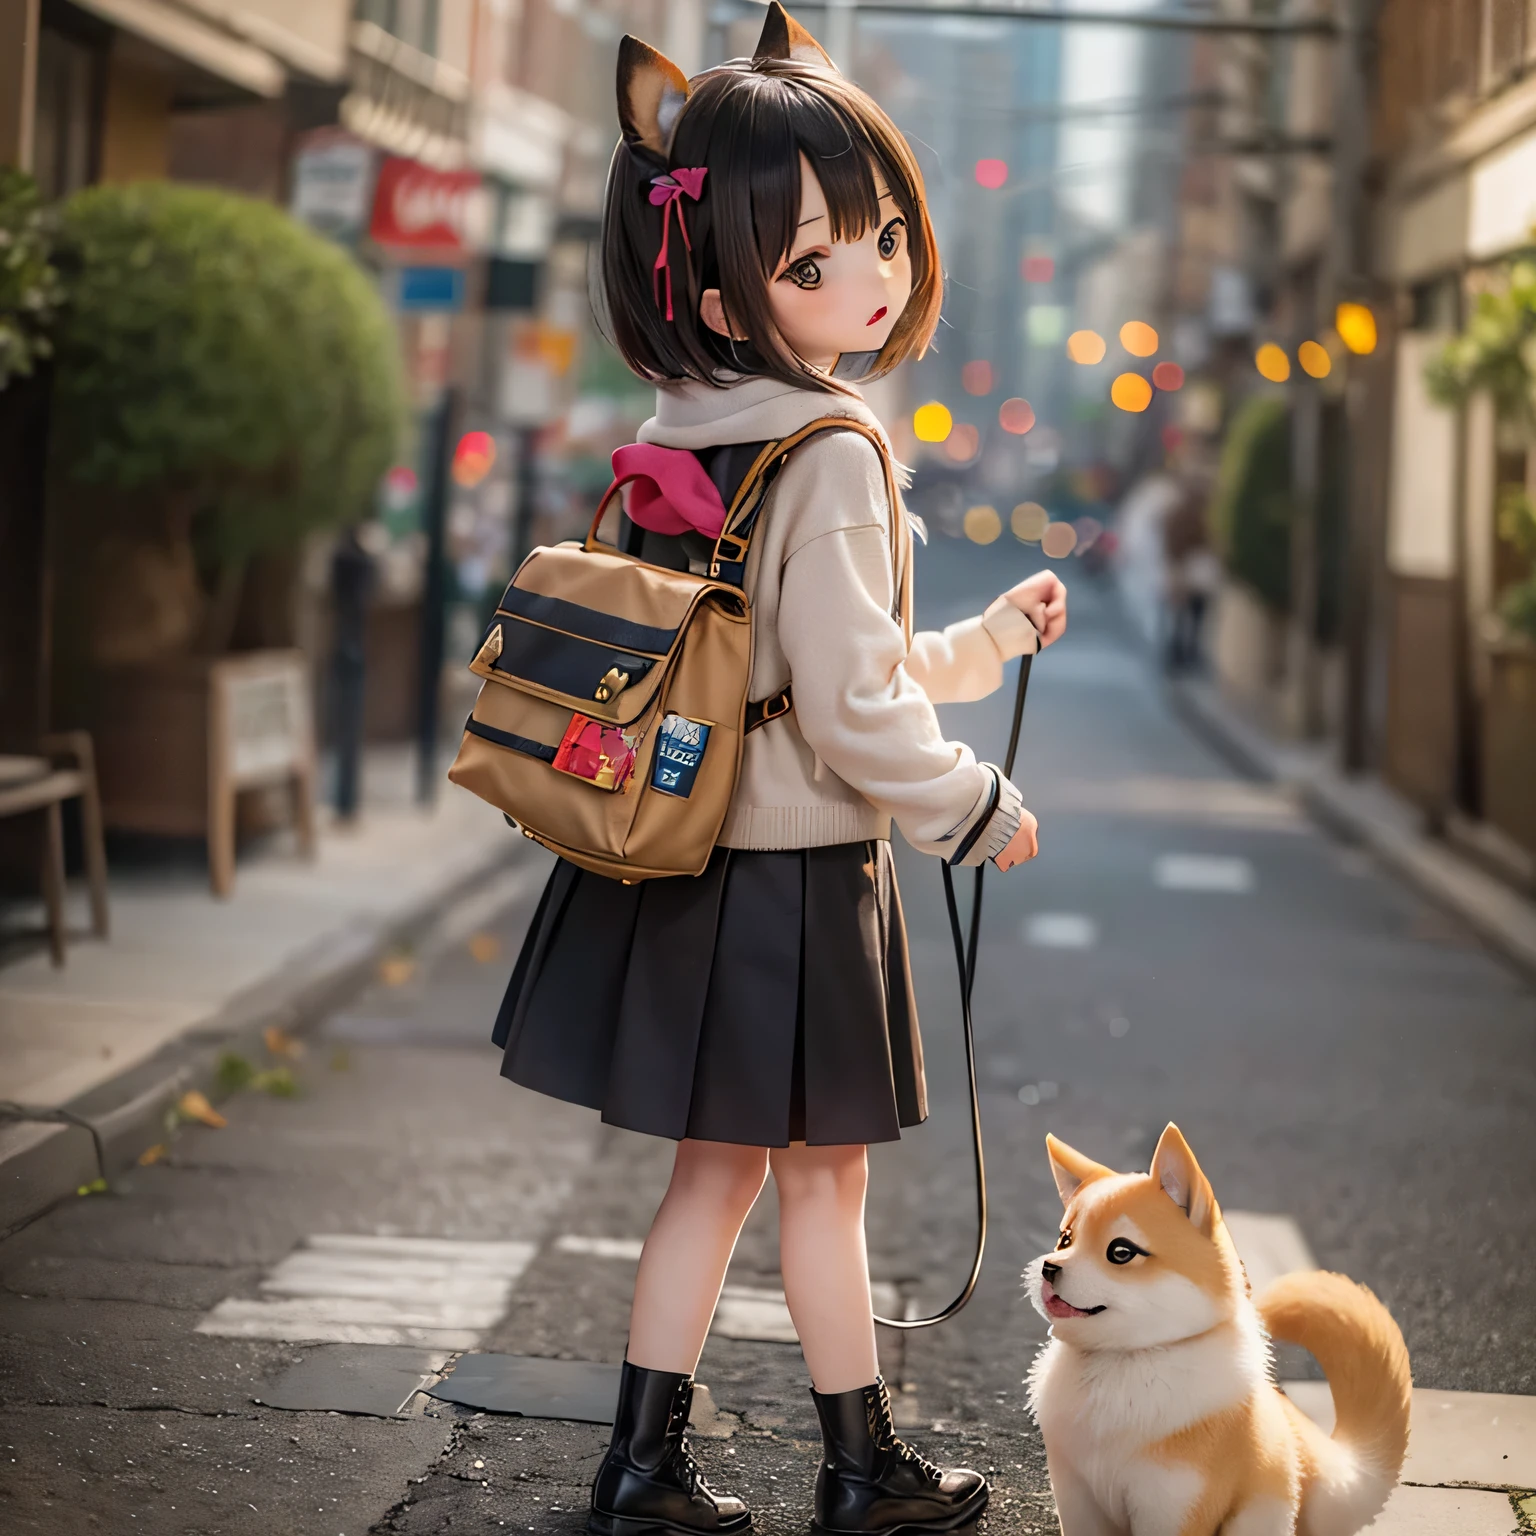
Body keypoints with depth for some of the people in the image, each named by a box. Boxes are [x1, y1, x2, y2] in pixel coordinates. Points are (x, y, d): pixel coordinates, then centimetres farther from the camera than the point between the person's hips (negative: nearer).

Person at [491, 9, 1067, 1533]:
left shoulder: (687, 438, 8)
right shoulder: (831, 456, -20)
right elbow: (852, 709, -22)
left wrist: (987, 637, 23)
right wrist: (977, 809, -7)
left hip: (691, 864, 8)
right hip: (795, 878, -8)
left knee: (716, 1168, 17)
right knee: (820, 1180, 8)